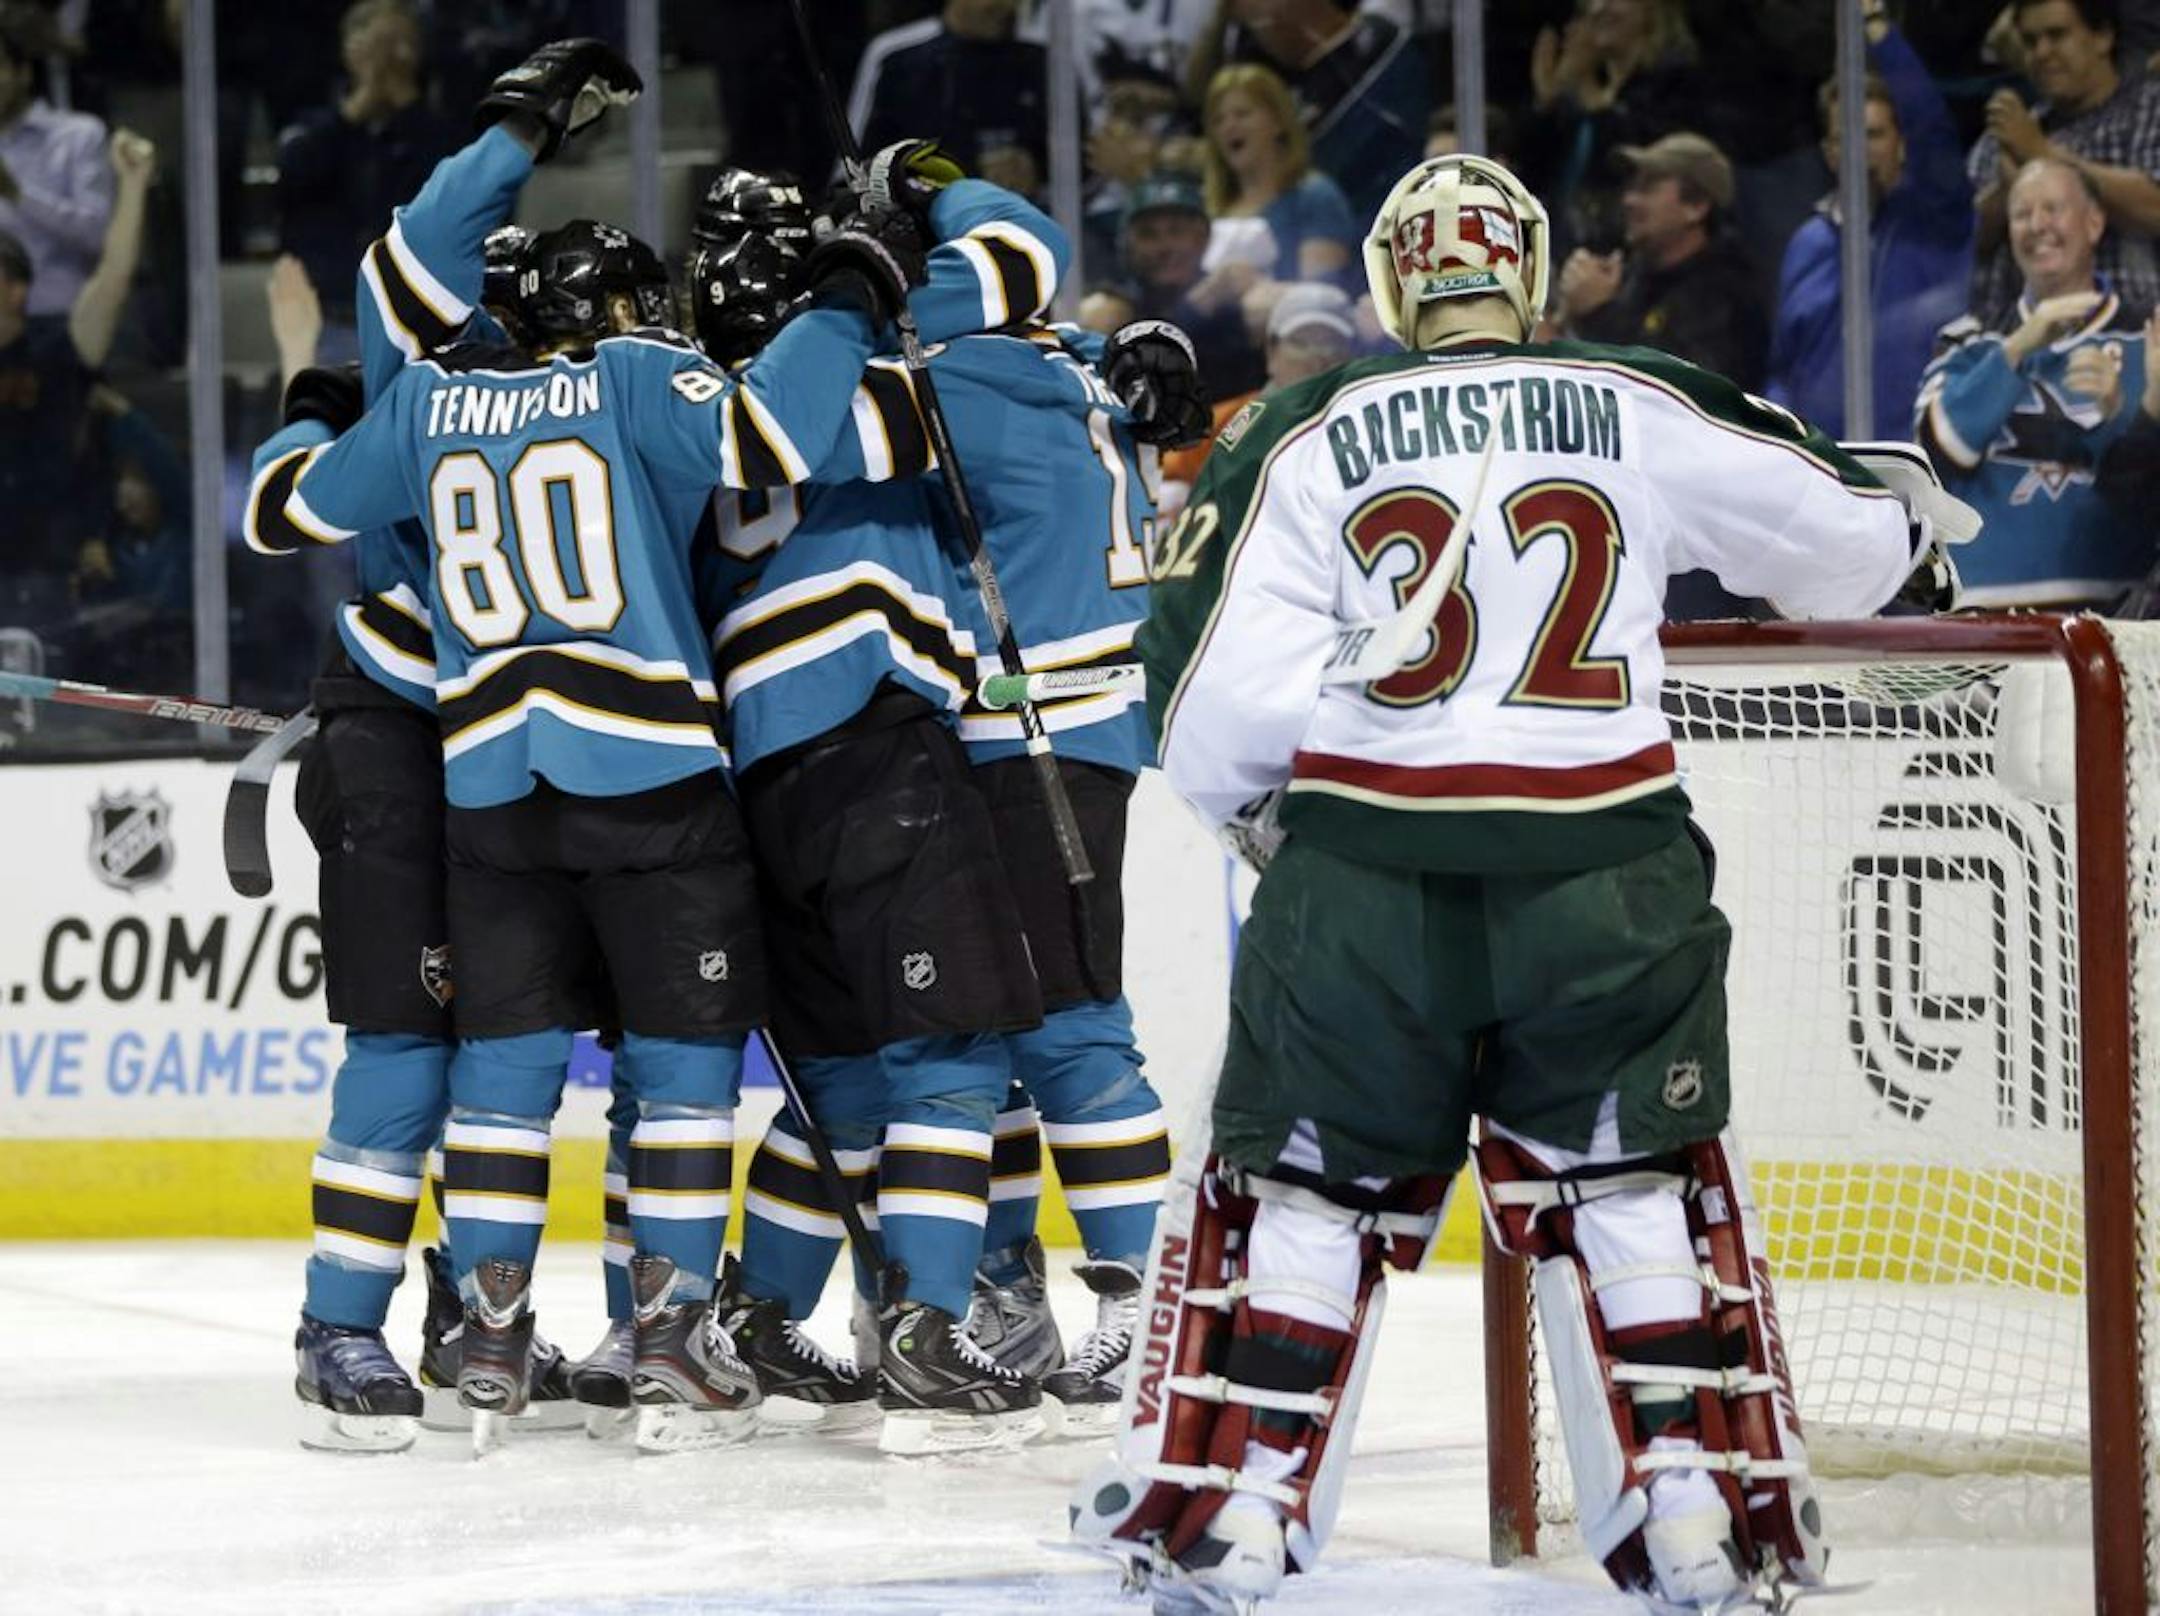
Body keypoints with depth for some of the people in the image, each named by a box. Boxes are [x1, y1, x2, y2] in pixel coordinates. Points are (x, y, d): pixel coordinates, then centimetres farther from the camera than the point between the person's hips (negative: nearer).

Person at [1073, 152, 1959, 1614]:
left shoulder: (1308, 436, 4)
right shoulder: (1644, 411, 5)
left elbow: (1216, 701, -2)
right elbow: (1847, 540, 12)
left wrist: (1258, 810, 19)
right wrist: (1903, 532, 37)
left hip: (1362, 878, 0)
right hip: (1603, 868, 0)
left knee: (1305, 1173, 13)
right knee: (1631, 1175, 15)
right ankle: (1701, 1496, 8)